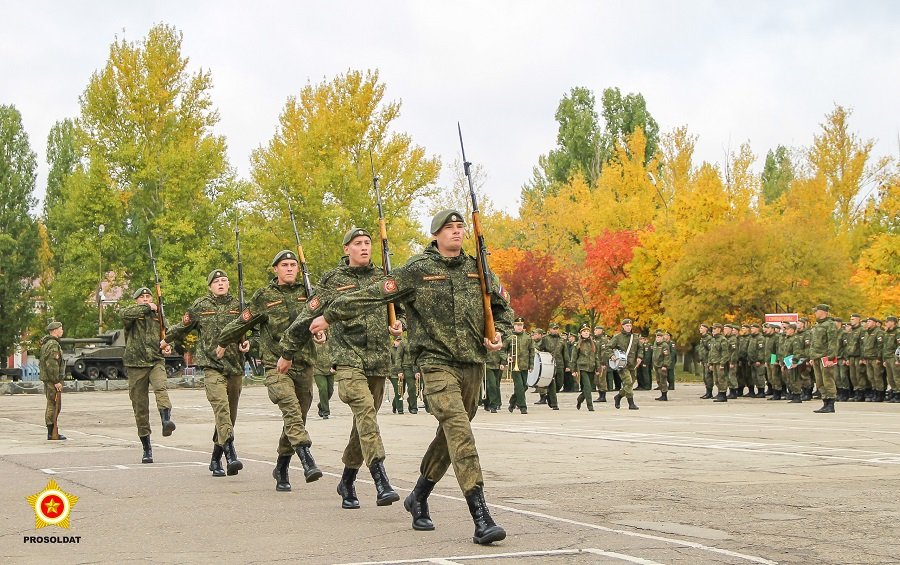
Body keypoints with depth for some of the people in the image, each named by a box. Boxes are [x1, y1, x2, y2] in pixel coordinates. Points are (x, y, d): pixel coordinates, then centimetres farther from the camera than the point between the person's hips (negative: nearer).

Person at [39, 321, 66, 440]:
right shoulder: (53, 345, -16)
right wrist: (56, 381, -22)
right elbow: (52, 365, -23)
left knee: (51, 406, 13)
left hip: (47, 379, 10)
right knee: (53, 406, -8)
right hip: (52, 380, -10)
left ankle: (51, 432, 16)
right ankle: (53, 433, -7)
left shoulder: (46, 344, 17)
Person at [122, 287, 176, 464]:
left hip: (156, 362, 1)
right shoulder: (133, 314, 4)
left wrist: (167, 348, 5)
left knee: (161, 387, -32)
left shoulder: (158, 317, 15)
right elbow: (126, 314, -21)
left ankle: (166, 420, -51)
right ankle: (146, 449, 11)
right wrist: (148, 308, -12)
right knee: (140, 409, 3)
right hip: (136, 365, -1)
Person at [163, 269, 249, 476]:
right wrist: (167, 339, 27)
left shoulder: (238, 305, 10)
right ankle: (230, 455, -30)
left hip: (236, 366, 3)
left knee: (230, 413, 7)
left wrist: (248, 342, -3)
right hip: (212, 365, -3)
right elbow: (183, 327, 19)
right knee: (221, 407, -21)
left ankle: (216, 459, 20)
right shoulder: (200, 306, 5)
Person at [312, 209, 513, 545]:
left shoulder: (477, 270, 11)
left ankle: (419, 498, 34)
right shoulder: (418, 270, -2)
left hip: (473, 364, 6)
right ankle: (481, 518, -24)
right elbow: (373, 295, 0)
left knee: (449, 435, 13)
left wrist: (499, 334, 4)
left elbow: (503, 308, 24)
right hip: (437, 363, -5)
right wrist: (329, 316, 2)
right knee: (459, 432, -19)